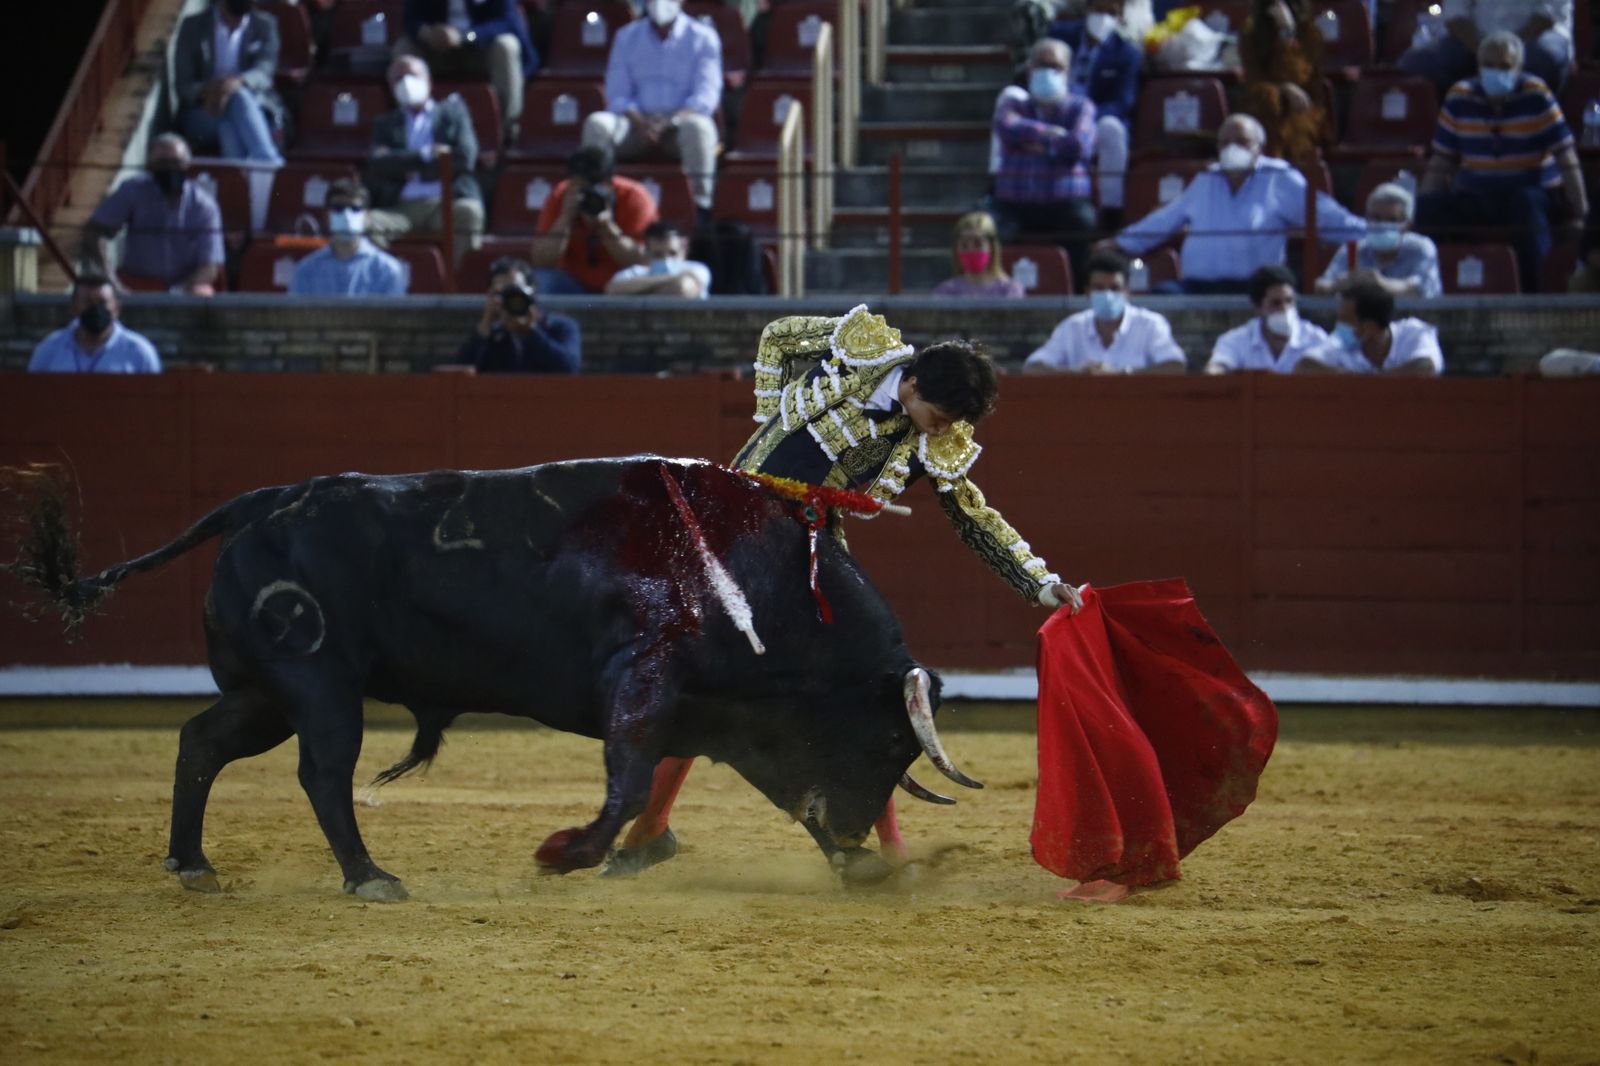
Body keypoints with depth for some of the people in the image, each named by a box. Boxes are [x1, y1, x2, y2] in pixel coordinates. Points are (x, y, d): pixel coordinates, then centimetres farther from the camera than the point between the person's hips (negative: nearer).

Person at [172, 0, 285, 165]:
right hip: (202, 117, 0)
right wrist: (205, 93, -26)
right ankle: (270, 163, -54)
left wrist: (238, 82, -35)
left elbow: (264, 72, -11)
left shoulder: (265, 26, 8)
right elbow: (182, 85, -1)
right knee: (237, 98, -35)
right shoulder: (192, 27, 7)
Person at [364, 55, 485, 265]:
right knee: (365, 224, -32)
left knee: (469, 212, -37)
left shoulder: (452, 111, 22)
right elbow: (378, 165, 4)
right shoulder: (386, 124, 24)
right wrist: (425, 155, -4)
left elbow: (465, 157, 5)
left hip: (447, 203, -1)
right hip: (402, 207, 1)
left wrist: (415, 170, 3)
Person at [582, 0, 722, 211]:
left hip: (680, 122, -2)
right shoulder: (627, 37, 12)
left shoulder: (703, 38, 4)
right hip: (637, 121, 2)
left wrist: (670, 123, -23)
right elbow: (617, 95, 6)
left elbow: (706, 95, -5)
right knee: (597, 123, -27)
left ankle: (702, 208, -36)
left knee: (698, 127, -38)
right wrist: (640, 122, -17)